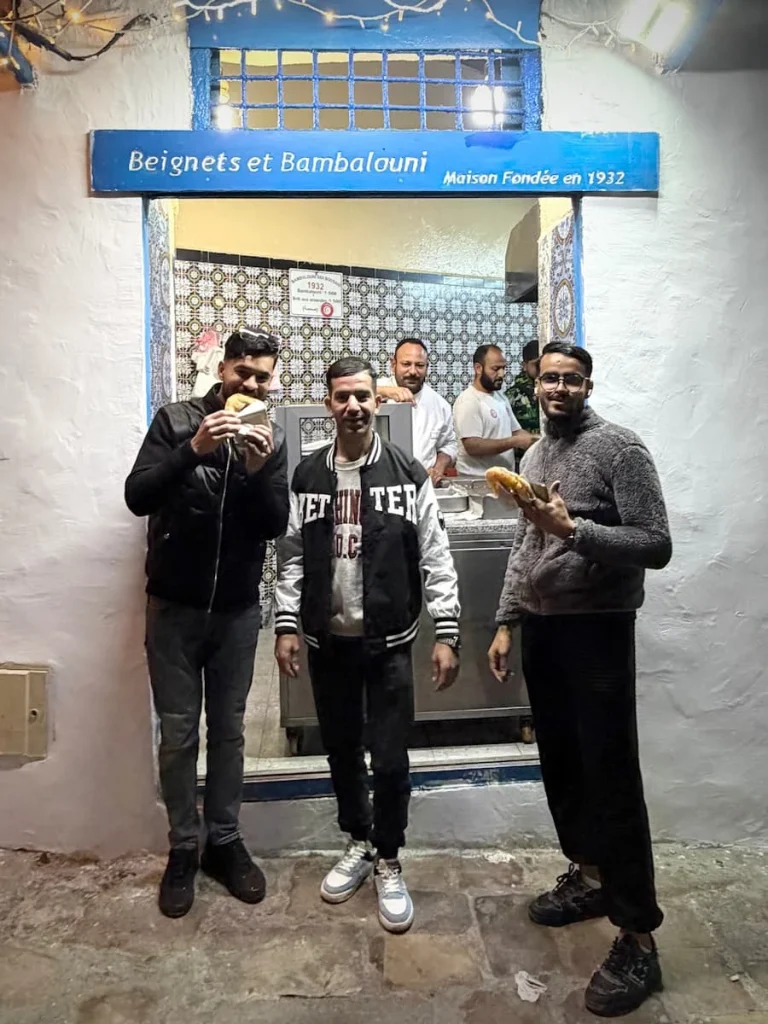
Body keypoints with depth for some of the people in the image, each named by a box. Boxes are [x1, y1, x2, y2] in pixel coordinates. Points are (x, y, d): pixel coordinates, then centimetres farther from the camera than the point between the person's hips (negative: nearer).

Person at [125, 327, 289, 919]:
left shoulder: (271, 440, 3)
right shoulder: (176, 421, -3)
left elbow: (277, 525, -4)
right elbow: (137, 497, -13)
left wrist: (259, 469, -20)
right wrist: (193, 450, -26)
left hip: (238, 608, 2)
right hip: (174, 606, -2)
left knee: (228, 730, 13)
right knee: (178, 732, 8)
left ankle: (225, 841, 30)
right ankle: (183, 848, 27)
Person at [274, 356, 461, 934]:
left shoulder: (408, 475, -4)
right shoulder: (307, 477, 3)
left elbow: (436, 559, -5)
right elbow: (292, 558, 5)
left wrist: (446, 634, -10)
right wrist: (286, 626, -1)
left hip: (388, 641, -2)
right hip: (327, 640, 3)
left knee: (390, 759, 4)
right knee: (341, 749, 16)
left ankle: (389, 864, 27)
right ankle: (359, 845, 38)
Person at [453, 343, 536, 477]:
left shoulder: (500, 397, 12)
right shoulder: (468, 401, -15)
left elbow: (515, 430, 16)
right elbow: (472, 446, -24)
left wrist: (536, 441, -4)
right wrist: (515, 442, -23)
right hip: (477, 479, -8)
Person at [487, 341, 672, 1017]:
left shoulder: (620, 448, -9)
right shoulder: (535, 455, 13)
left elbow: (656, 546, -14)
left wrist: (575, 529, -27)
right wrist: (506, 622, 12)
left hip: (597, 629, -7)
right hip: (541, 628, 7)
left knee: (612, 777, -2)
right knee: (559, 762, 16)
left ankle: (638, 940, 12)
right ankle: (588, 876, 37)